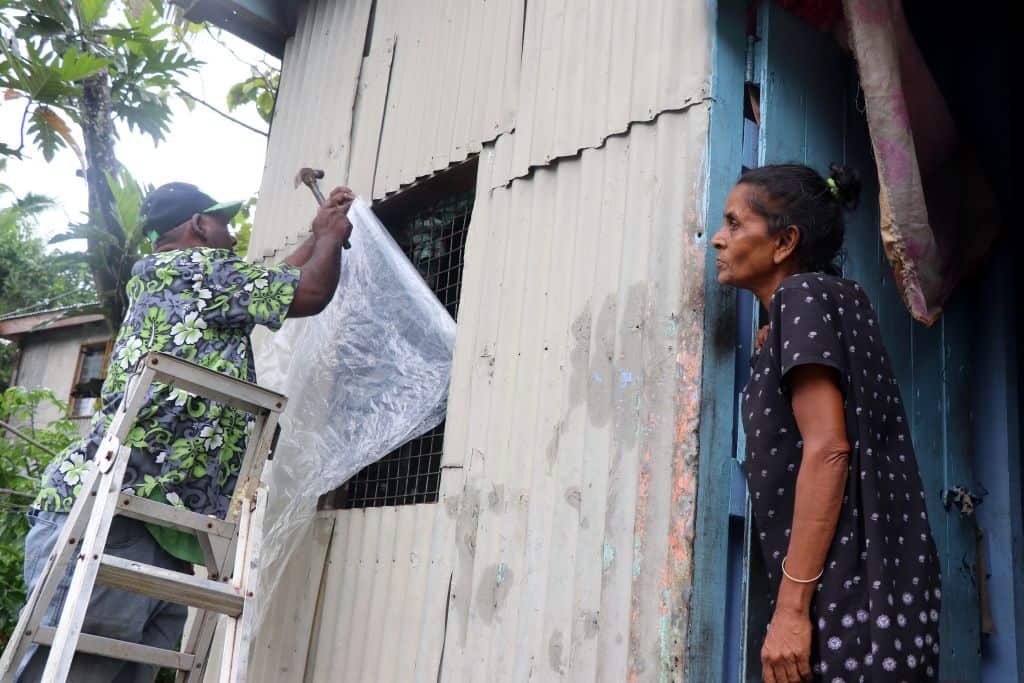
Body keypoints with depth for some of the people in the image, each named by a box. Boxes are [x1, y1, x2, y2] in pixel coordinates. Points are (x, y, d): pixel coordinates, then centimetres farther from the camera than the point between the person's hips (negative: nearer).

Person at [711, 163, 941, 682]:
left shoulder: (803, 293, -5)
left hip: (848, 598, -9)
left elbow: (828, 449, -16)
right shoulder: (843, 298, 21)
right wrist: (775, 355, 21)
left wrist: (791, 606, -19)